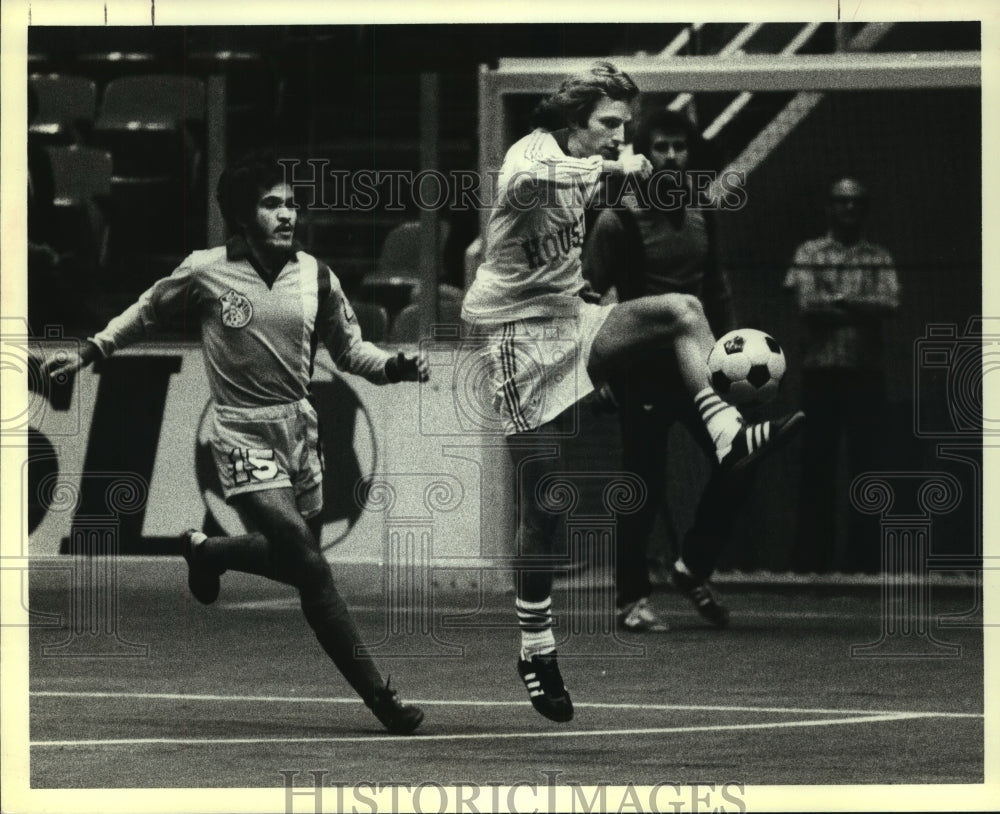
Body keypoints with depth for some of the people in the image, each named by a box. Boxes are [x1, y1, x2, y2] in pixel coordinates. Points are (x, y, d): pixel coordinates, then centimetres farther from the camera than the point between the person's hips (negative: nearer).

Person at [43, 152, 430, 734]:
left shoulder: (316, 276, 0)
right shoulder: (205, 273, -8)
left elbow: (349, 348, 8)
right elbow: (148, 312, 10)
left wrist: (397, 367, -10)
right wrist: (93, 350, 10)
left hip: (301, 430, 5)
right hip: (244, 439, -5)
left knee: (299, 559, 12)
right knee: (310, 566, -16)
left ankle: (208, 552, 43)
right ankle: (379, 695, -12)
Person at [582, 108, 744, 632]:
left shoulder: (699, 215, 11)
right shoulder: (620, 219, -8)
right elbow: (589, 293, -10)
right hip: (643, 369, -6)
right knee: (645, 485, -2)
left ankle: (693, 566, 15)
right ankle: (632, 599, 9)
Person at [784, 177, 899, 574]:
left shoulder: (879, 258, 11)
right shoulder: (809, 253, 7)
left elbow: (889, 303, -5)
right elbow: (806, 304, -7)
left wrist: (834, 302, -8)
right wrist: (862, 308, -6)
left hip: (867, 371, 1)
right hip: (820, 369, -1)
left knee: (865, 463, 0)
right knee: (817, 463, -1)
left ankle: (864, 557, 2)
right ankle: (811, 556, 1)